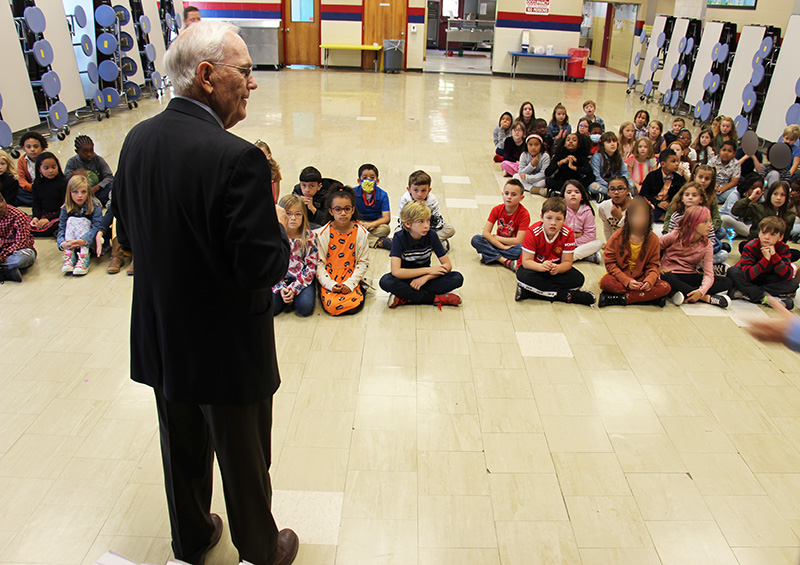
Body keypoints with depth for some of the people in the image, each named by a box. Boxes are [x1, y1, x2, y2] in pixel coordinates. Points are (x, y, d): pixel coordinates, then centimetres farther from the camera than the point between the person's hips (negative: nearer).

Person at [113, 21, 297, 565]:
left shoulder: (137, 139, -4)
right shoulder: (237, 158, -28)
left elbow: (129, 234, 6)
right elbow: (263, 270, -27)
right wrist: (277, 228, -7)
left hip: (162, 337, 7)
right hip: (228, 347, -6)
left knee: (183, 449, 27)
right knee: (244, 462, 17)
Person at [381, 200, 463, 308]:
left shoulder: (431, 236, -10)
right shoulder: (399, 239, -18)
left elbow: (447, 265, -9)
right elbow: (396, 272, -28)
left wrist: (426, 277, -25)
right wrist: (428, 270, -25)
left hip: (425, 277, 3)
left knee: (457, 278, -22)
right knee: (385, 281, -35)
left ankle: (405, 298, -25)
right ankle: (434, 298, -28)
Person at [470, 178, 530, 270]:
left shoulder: (524, 214, -17)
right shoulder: (497, 209, -7)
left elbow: (518, 241, -23)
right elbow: (485, 233, -15)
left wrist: (496, 238, -14)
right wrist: (502, 246, -26)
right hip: (498, 244, 4)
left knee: (520, 250, -39)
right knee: (476, 239, -21)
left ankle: (490, 256, -25)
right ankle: (507, 262, -29)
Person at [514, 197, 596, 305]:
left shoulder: (568, 234, -13)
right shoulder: (533, 232, -20)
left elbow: (567, 262, -13)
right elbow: (526, 261, -21)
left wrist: (557, 268, -37)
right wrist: (541, 267, -43)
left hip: (556, 268, 3)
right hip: (535, 267, -3)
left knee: (578, 279, -23)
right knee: (523, 276, -36)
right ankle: (565, 295, -28)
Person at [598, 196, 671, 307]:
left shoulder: (653, 239, 0)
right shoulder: (617, 237, -6)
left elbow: (653, 265, 3)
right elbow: (610, 263, -8)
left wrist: (649, 281, -21)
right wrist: (627, 281, -22)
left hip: (641, 278, 3)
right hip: (620, 278, -2)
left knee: (666, 287, -25)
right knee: (605, 282, -35)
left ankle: (621, 298, -28)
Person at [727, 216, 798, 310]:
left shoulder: (783, 249, -15)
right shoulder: (750, 247, -22)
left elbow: (788, 276, -26)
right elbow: (747, 275, -32)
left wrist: (774, 255, -34)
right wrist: (766, 259, -39)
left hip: (767, 279, 2)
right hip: (749, 279, -2)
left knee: (793, 283, -23)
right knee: (732, 271, -31)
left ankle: (744, 293, -30)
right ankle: (765, 298, -30)